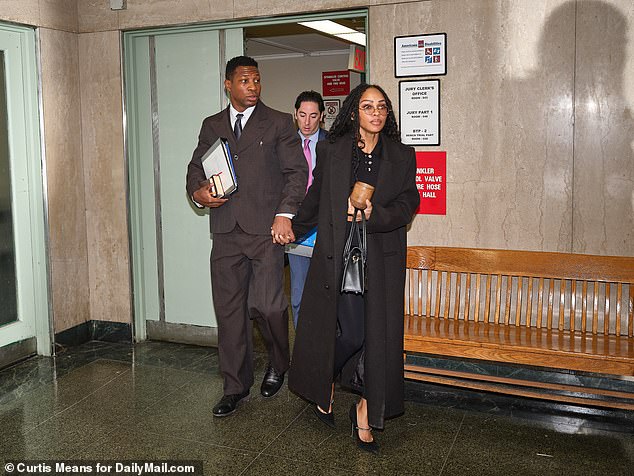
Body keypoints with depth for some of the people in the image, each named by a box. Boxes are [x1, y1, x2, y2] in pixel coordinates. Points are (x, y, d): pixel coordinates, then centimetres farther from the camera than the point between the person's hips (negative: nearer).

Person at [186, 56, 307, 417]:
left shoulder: (279, 123, 5)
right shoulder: (212, 126, 16)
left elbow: (296, 171, -1)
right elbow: (196, 166, 20)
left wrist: (285, 213, -14)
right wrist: (198, 191, -2)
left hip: (266, 229, -3)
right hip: (226, 233, 4)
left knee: (266, 306, -11)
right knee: (229, 312, 7)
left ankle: (278, 364, 21)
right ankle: (236, 387, 21)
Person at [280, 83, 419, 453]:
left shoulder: (402, 156, 8)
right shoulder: (331, 150, 5)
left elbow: (408, 203, 1)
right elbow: (315, 200, 15)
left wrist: (375, 214, -16)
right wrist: (293, 229, 24)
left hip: (382, 259, 2)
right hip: (339, 253, -2)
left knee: (379, 334, 1)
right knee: (351, 331, -6)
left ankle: (365, 413, 18)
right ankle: (325, 385, 26)